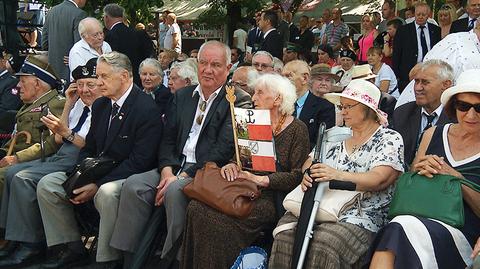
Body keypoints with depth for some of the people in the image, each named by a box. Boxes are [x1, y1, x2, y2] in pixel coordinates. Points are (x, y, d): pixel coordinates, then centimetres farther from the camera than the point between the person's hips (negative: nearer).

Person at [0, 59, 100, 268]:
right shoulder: (79, 104, 16)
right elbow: (58, 140, 12)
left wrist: (66, 132, -24)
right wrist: (68, 105, 7)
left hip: (79, 161, -9)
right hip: (60, 156, 9)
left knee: (23, 178, -20)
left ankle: (31, 245, -10)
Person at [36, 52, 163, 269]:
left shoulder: (147, 109, -15)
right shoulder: (100, 105, 11)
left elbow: (141, 161, -20)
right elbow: (89, 147, 17)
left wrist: (97, 185, -23)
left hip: (127, 176, -8)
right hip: (97, 171, 8)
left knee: (106, 193, -39)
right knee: (46, 184, -5)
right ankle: (72, 246, 2)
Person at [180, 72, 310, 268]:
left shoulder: (297, 129, -2)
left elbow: (297, 175, -9)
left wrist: (260, 179, -15)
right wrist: (231, 165, -3)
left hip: (272, 197, -6)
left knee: (219, 217, -28)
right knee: (196, 207, -20)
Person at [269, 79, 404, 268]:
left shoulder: (390, 139, 1)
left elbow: (379, 179, -14)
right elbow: (310, 161, 17)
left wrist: (339, 176, -26)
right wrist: (308, 174, -7)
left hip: (362, 216, -5)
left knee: (323, 243, -34)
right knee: (286, 231, -25)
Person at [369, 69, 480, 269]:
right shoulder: (433, 134, 13)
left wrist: (456, 177, -11)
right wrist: (421, 168, -2)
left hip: (463, 233, -3)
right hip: (419, 220, 3)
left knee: (405, 229, -32)